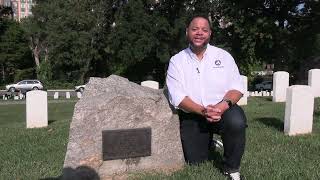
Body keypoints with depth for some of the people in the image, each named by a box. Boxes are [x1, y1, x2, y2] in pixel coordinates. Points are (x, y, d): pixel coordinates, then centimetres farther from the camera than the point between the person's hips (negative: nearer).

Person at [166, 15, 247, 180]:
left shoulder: (223, 56, 1)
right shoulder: (176, 61, -2)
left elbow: (237, 88, -5)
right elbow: (177, 97, -11)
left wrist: (223, 106, -26)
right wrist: (203, 111, -26)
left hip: (223, 110, 0)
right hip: (191, 115, 1)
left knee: (236, 121, -33)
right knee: (195, 162, 1)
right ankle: (208, 141, 36)